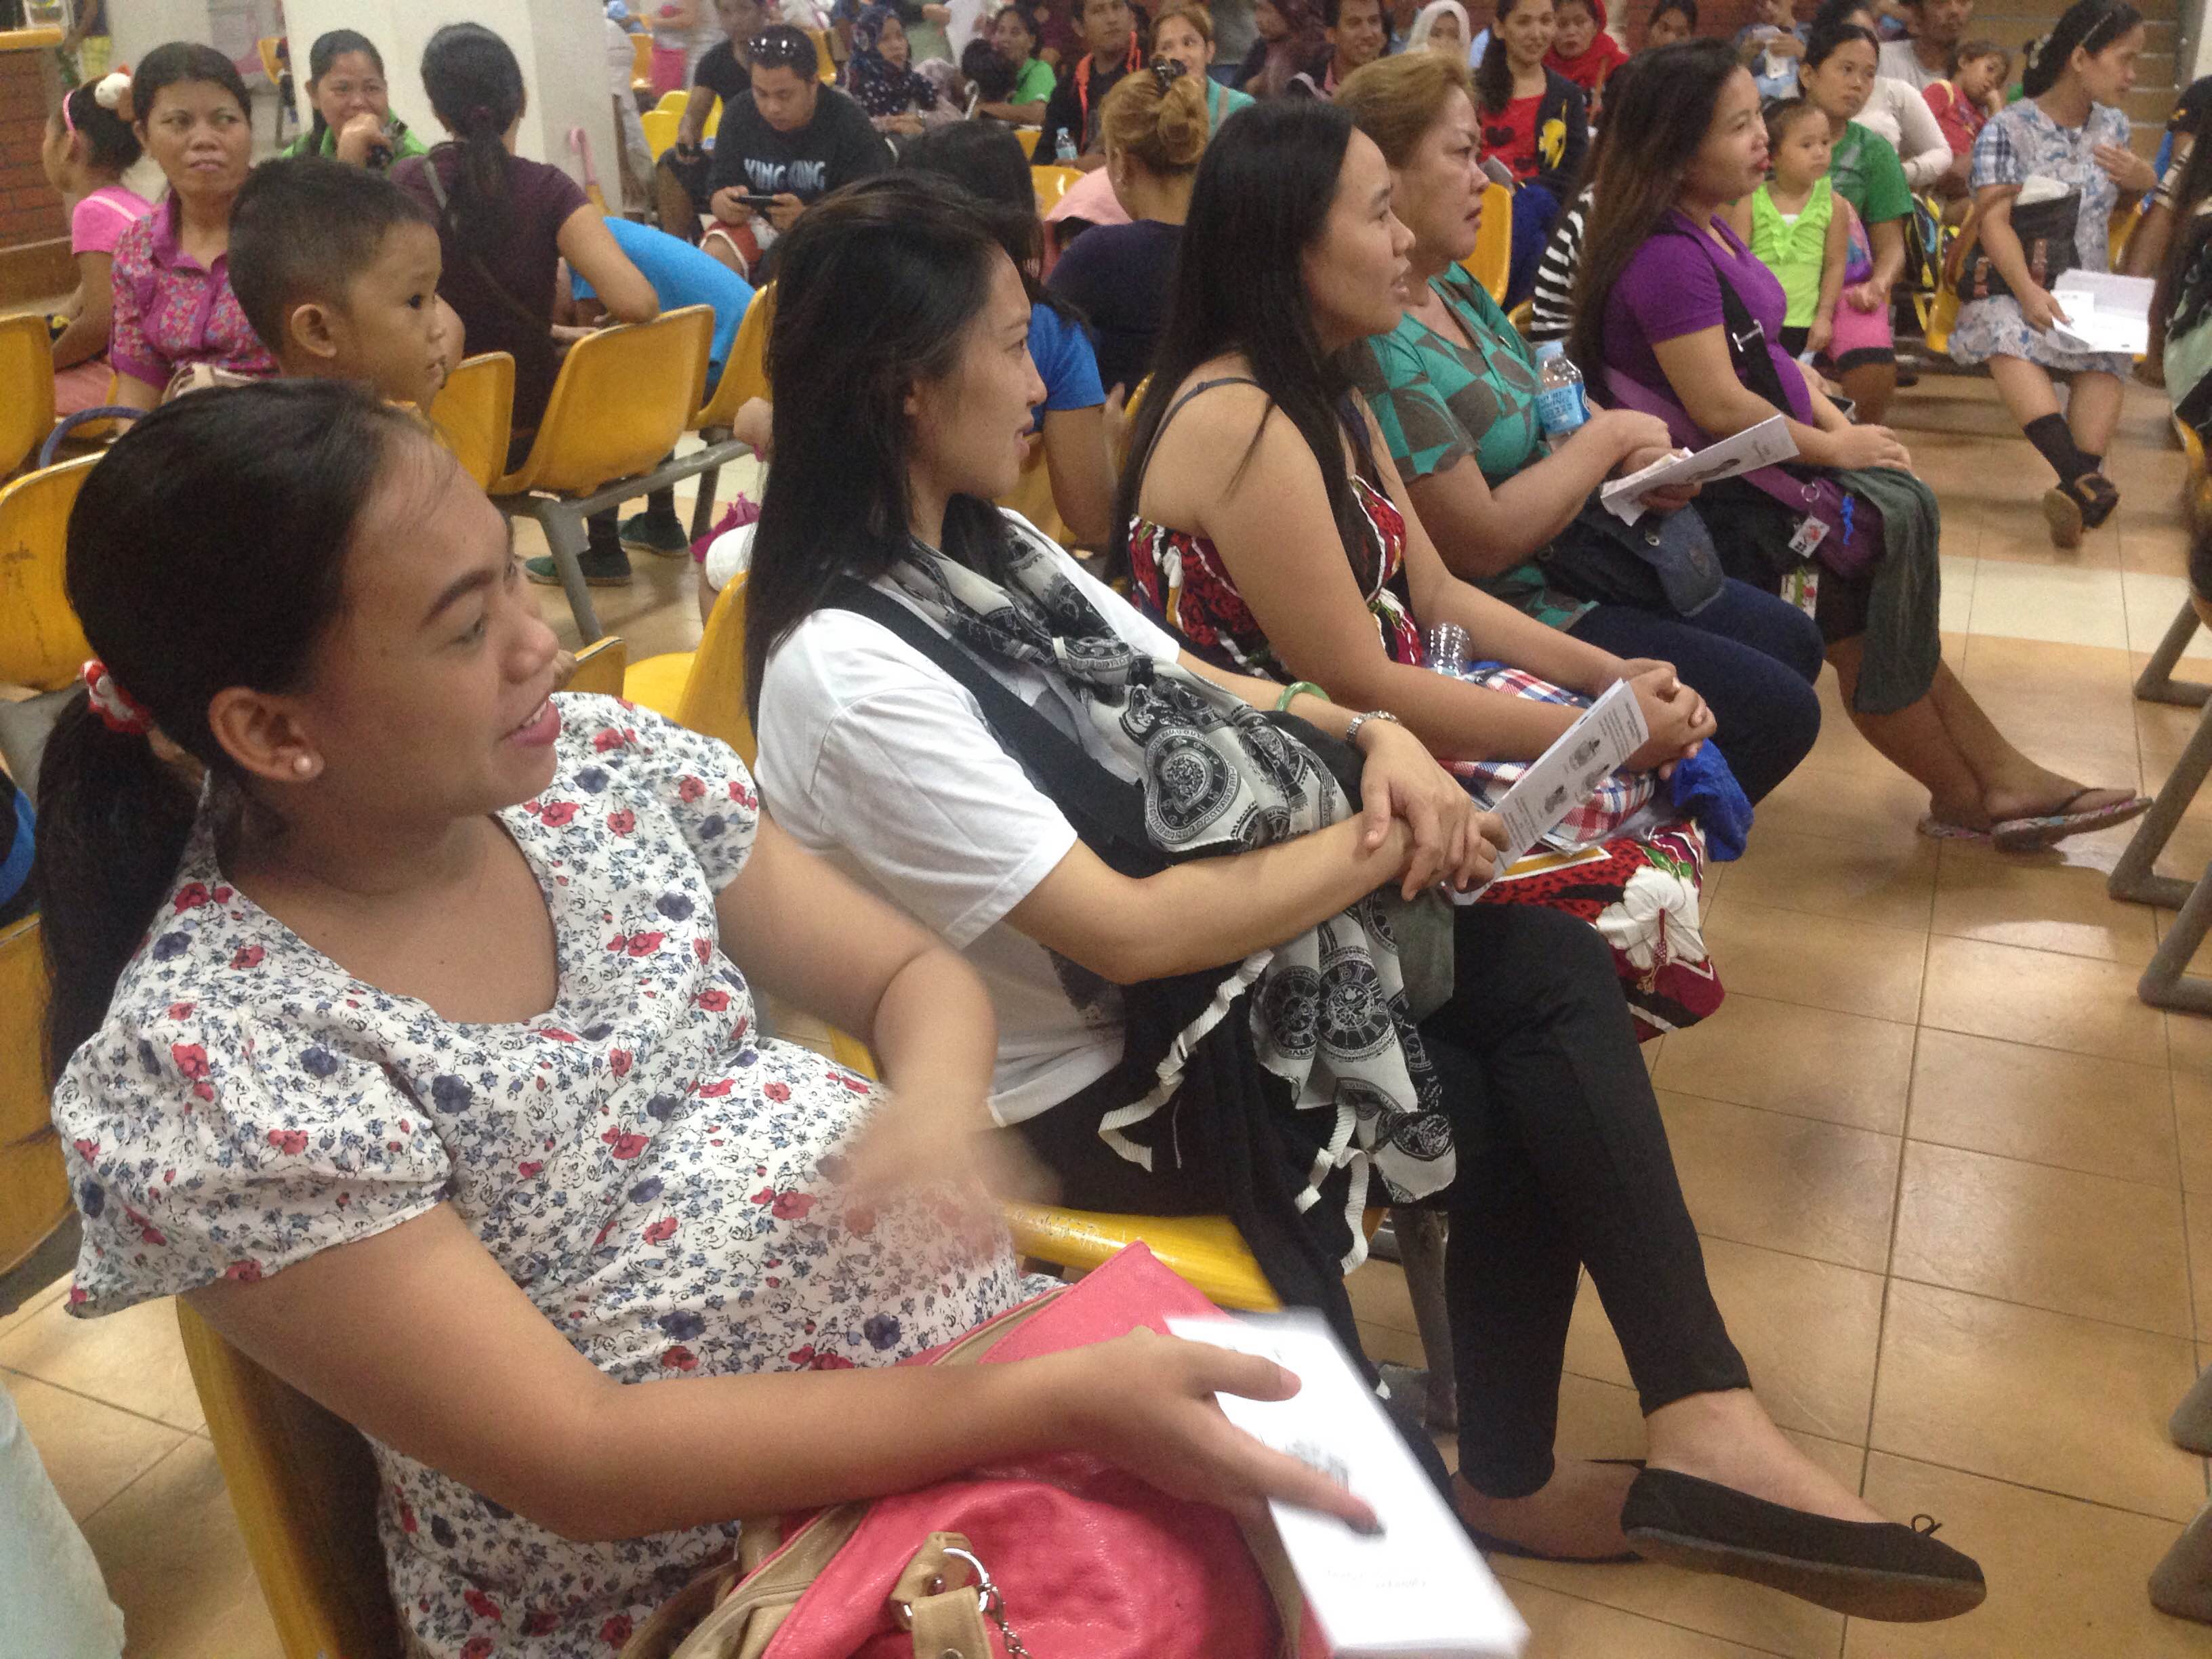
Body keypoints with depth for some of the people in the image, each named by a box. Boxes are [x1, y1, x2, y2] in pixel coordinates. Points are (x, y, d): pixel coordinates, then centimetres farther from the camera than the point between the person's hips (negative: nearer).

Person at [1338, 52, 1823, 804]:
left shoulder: (1455, 286, 5)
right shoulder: (1375, 346, -26)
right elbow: (1480, 542, -26)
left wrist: (1636, 468, -8)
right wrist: (1609, 437, -12)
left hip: (1556, 568, 10)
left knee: (1792, 639, 17)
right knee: (1778, 710, -8)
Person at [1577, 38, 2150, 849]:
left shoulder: (1707, 229, 14)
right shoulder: (1666, 257, -19)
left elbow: (1766, 354, 18)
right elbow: (1718, 405, -24)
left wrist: (1838, 423, 3)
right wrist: (1834, 449, -11)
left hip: (1764, 456, 9)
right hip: (1715, 485, -9)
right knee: (1894, 519, -15)